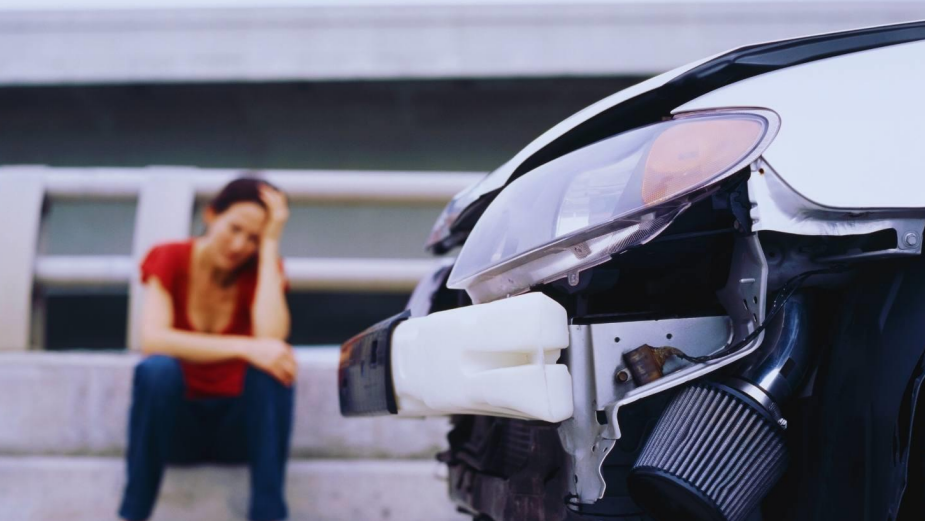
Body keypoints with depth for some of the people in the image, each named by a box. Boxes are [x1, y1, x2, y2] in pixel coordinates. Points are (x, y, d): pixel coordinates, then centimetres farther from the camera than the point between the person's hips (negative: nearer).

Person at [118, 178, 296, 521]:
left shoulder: (261, 270, -4)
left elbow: (271, 337, -26)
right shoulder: (169, 260, -7)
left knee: (271, 367, -30)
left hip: (241, 425, 1)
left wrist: (270, 245, -21)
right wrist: (243, 347, -36)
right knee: (158, 369, -32)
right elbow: (153, 339, -26)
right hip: (177, 424, -1)